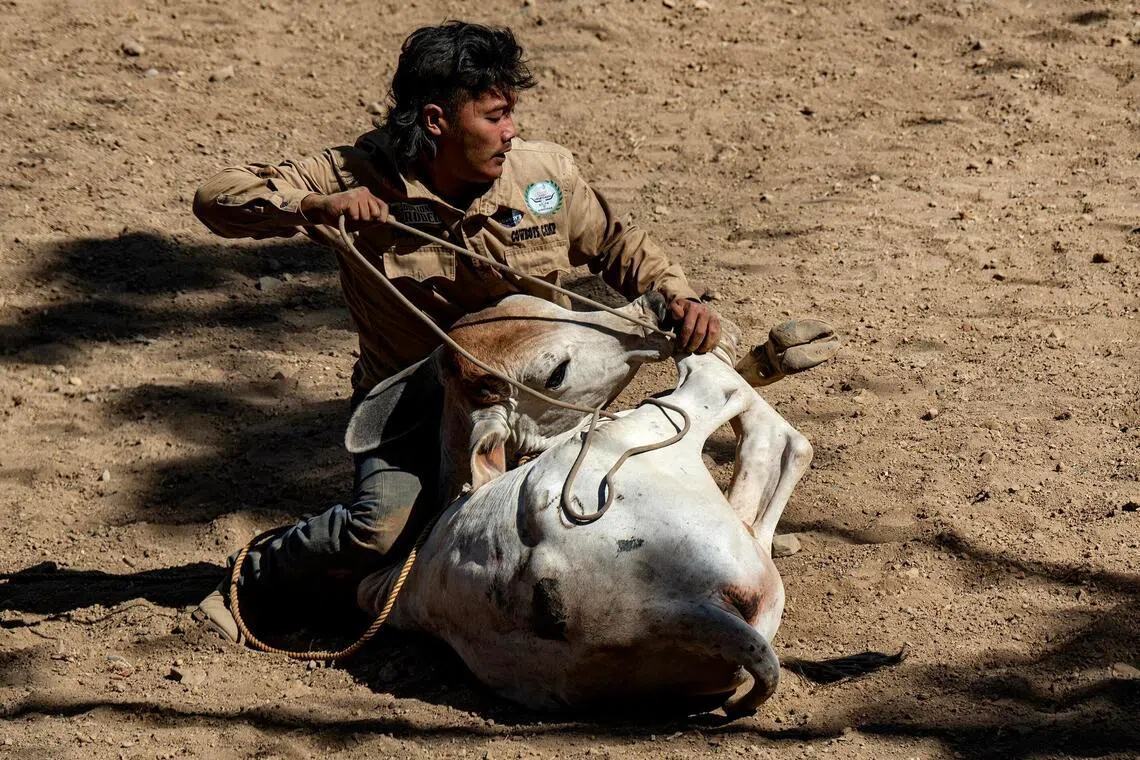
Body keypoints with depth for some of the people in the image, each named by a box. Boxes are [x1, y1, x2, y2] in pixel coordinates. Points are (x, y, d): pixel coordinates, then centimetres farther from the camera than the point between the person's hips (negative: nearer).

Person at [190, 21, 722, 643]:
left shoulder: (547, 173, -8)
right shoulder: (360, 179, -16)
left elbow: (618, 247, 7)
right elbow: (215, 199, -18)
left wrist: (677, 296, -12)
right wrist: (315, 206, -35)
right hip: (408, 406, -3)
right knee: (384, 522, -29)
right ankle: (250, 579, -1)